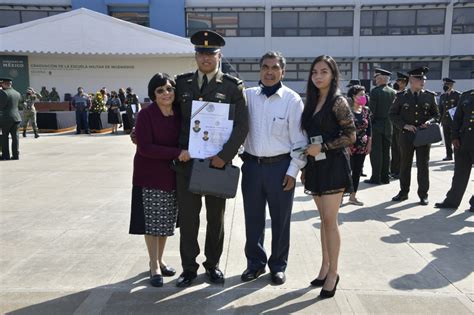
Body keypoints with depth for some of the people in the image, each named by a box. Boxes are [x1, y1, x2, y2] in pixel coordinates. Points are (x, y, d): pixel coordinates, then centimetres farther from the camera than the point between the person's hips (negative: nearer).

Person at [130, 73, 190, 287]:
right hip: (150, 177, -5)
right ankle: (154, 267, 19)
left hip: (172, 176, 5)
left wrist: (187, 153, -9)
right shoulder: (146, 115, -13)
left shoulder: (180, 114, 2)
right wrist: (176, 153, -25)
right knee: (152, 222, 4)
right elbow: (145, 148, -20)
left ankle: (159, 260, 32)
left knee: (167, 222, 14)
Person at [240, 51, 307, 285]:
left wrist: (293, 171, -7)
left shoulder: (292, 99, -6)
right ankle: (255, 263, 31)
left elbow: (299, 139, -5)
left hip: (280, 166, -2)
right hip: (252, 165, 3)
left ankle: (278, 266, 28)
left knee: (280, 220, 10)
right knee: (253, 218, 13)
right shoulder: (248, 95, 3)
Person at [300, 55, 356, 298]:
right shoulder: (312, 102, 12)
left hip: (333, 165, -7)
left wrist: (322, 148, -17)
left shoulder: (338, 101, -8)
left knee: (330, 221, -4)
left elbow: (351, 136, -12)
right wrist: (305, 166, 13)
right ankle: (325, 267, 23)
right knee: (324, 220, 13)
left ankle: (333, 272, 8)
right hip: (315, 166, 7)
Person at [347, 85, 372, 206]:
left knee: (357, 171, 9)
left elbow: (369, 128, 12)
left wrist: (369, 144, 7)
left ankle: (353, 196, 19)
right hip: (350, 145, -5)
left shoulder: (366, 110, 8)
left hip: (362, 146, 6)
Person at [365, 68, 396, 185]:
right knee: (386, 152, 11)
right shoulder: (392, 92, 6)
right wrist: (389, 120, 14)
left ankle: (376, 177, -1)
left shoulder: (375, 91, -12)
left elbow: (372, 109, -15)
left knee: (376, 152, -2)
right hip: (388, 126, 6)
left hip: (377, 125, -6)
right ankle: (385, 177, 16)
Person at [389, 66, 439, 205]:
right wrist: (404, 125, -11)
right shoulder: (401, 96, 0)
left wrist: (429, 121, -10)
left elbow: (436, 114, 11)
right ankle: (403, 192, 22)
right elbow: (393, 114, 2)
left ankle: (423, 194, 15)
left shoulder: (429, 96, 4)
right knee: (405, 165, 9)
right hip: (406, 135, 0)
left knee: (423, 165, 5)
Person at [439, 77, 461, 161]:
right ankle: (449, 155, 15)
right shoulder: (442, 96, 13)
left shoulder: (457, 95, -3)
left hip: (454, 121, -5)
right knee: (447, 139, 8)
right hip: (445, 121, 5)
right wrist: (440, 119, 10)